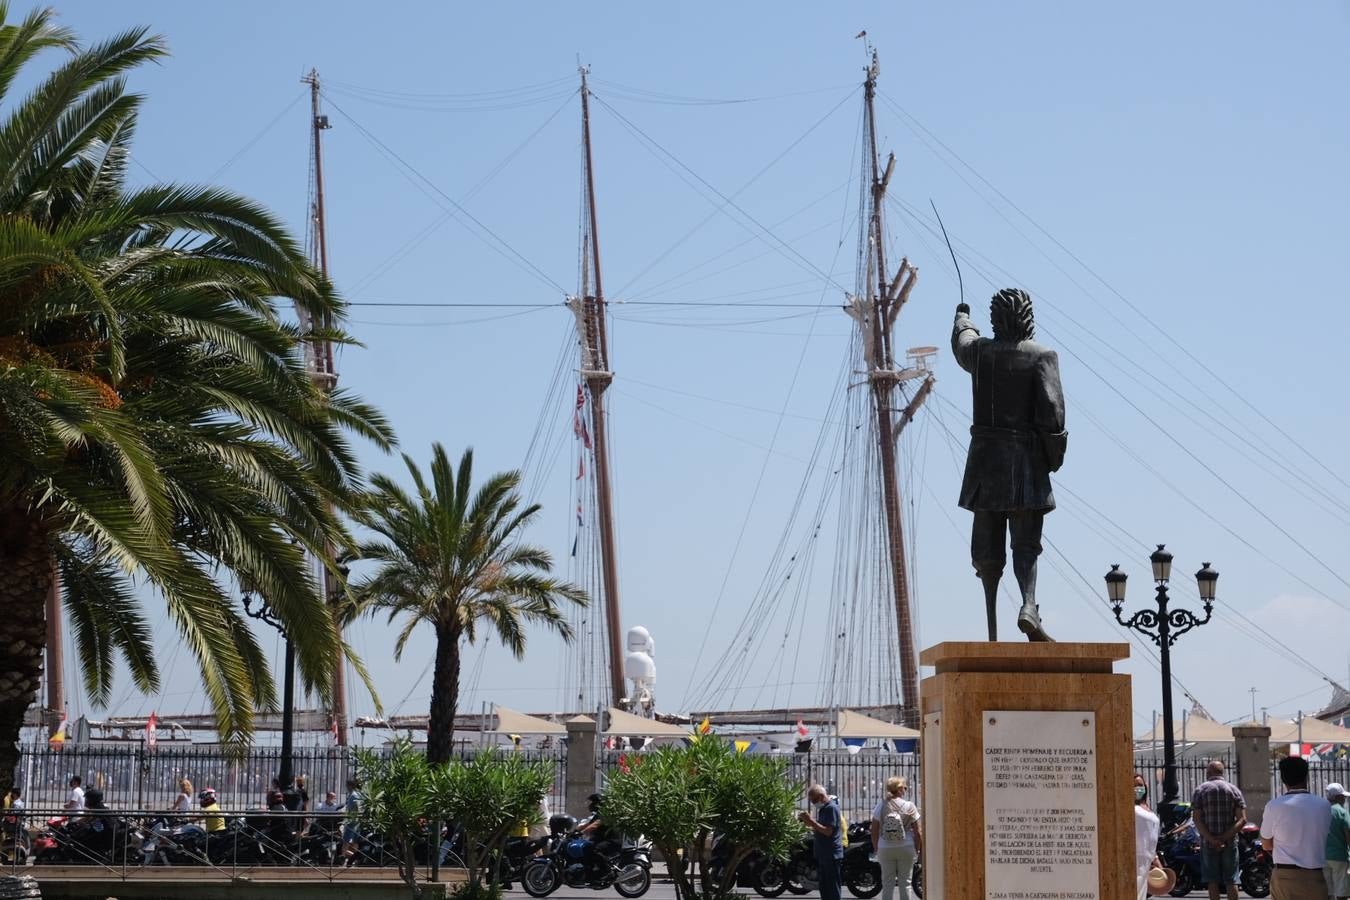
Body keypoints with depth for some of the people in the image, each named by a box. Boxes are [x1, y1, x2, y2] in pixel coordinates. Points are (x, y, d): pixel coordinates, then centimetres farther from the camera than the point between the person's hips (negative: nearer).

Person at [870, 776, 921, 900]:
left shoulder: (881, 806, -3)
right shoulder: (909, 807, -5)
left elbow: (874, 831, -1)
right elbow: (917, 832, -5)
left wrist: (876, 848, 11)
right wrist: (919, 848, 7)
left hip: (885, 849, 1)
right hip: (906, 848, -1)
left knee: (887, 883, 6)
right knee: (904, 882, 6)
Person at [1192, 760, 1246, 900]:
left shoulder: (1200, 790, 0)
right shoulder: (1234, 789, 4)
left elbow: (1197, 820, -10)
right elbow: (1242, 819, -6)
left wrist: (1212, 840, -15)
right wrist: (1225, 837, -12)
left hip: (1208, 842, -1)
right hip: (1230, 842, 1)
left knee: (1213, 881, 5)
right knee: (1231, 881, 4)